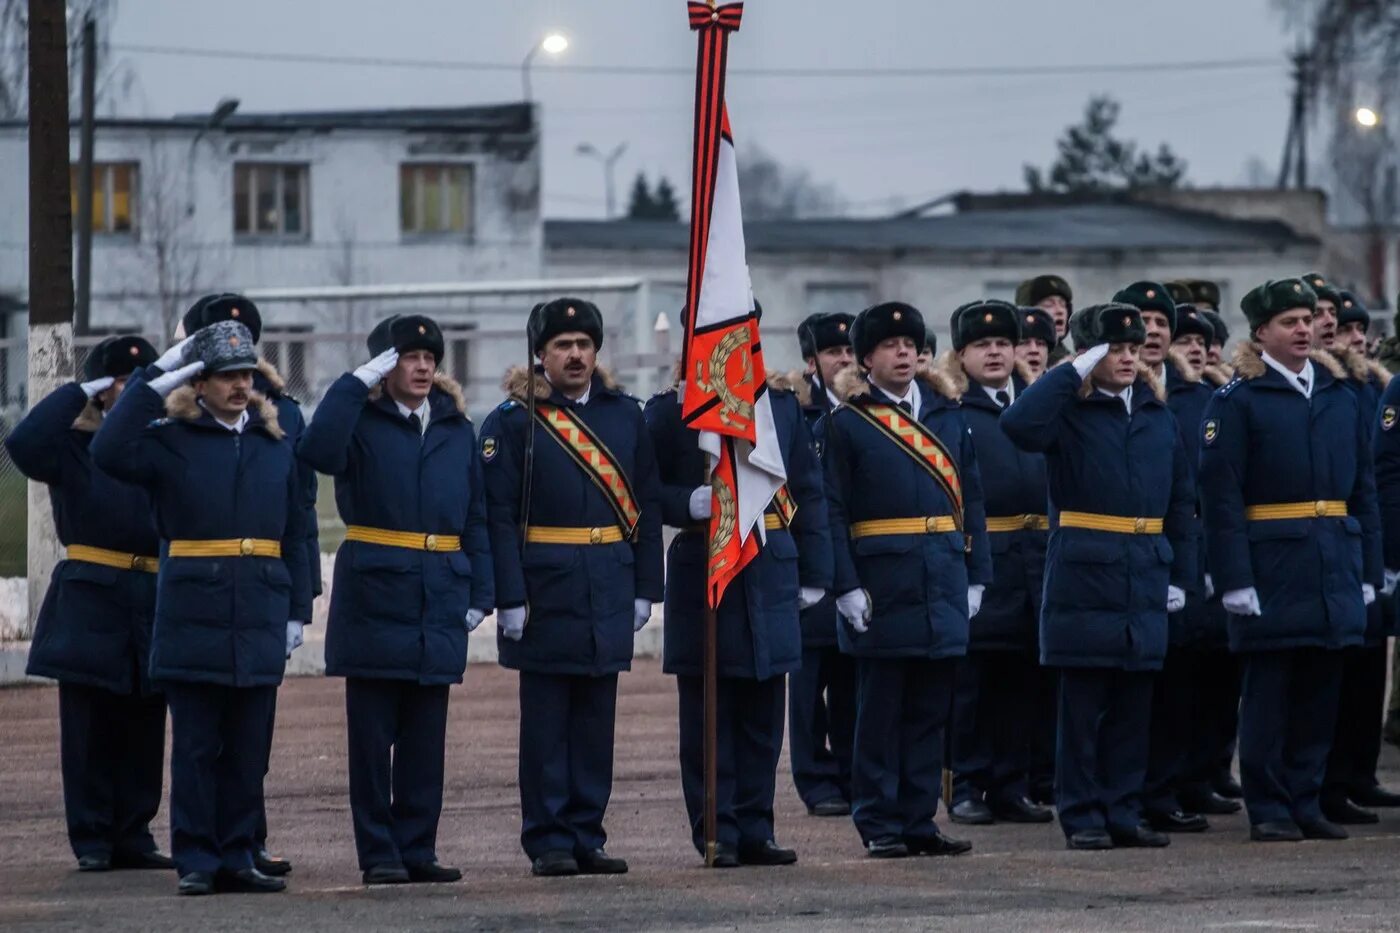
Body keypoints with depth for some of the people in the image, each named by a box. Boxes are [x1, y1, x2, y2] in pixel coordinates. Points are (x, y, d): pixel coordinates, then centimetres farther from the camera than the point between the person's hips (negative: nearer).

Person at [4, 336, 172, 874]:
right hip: (90, 604, -4)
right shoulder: (75, 447, 2)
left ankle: (132, 838, 12)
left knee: (143, 732, 5)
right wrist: (78, 395, -12)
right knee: (90, 732, 0)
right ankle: (93, 842, 5)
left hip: (152, 604, 4)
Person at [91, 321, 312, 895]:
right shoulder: (170, 440, 1)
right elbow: (110, 453, -18)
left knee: (248, 750, 6)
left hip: (258, 626, 3)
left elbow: (294, 535, 15)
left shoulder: (274, 445, 13)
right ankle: (197, 862, 4)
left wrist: (297, 610, 9)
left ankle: (235, 858, 13)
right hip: (192, 621, -3)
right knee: (196, 747, 0)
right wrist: (154, 380, -17)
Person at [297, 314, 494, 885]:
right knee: (372, 736, 0)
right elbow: (317, 451, -22)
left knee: (426, 736, 6)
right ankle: (378, 853, 4)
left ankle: (417, 849, 11)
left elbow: (476, 516, 13)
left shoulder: (456, 429, 12)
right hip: (374, 595, -4)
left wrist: (480, 593, 6)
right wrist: (358, 382, -18)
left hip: (439, 599, 4)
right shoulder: (362, 422, 0)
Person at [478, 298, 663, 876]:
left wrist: (645, 587, 6)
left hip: (610, 587, 4)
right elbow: (498, 514, -7)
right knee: (546, 720, 1)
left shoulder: (625, 416, 10)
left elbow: (647, 505, 11)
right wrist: (509, 597, -14)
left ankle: (587, 838, 14)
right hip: (545, 585, -4)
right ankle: (549, 843, 5)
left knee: (596, 718, 8)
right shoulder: (514, 421, -3)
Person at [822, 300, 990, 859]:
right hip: (882, 583, -4)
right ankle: (880, 827, 6)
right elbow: (833, 511, -6)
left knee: (930, 710, 7)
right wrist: (846, 586, -14)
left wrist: (976, 576, 7)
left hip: (943, 584, 4)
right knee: (880, 712, 1)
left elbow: (971, 499, 13)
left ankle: (919, 822, 14)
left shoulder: (948, 414, 12)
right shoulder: (847, 423, -2)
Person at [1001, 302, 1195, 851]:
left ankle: (1122, 813, 15)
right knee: (1082, 706, -1)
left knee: (1133, 706, 8)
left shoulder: (1158, 415, 12)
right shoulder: (1070, 411, -2)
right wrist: (1074, 372, -18)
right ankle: (1082, 818, 4)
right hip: (1083, 579, -5)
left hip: (1144, 581, 5)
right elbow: (1018, 425, -25)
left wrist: (1180, 574, 9)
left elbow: (1181, 501, 15)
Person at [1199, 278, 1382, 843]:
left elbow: (1363, 490, 14)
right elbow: (1220, 495, -10)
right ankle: (1269, 810, 6)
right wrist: (1235, 579, -16)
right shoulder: (1237, 401, -4)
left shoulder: (1339, 395, 12)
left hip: (1334, 567, 5)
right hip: (1272, 565, -5)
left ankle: (1306, 802, 16)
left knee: (1320, 690, 8)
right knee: (1269, 690, 0)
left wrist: (1368, 571, 9)